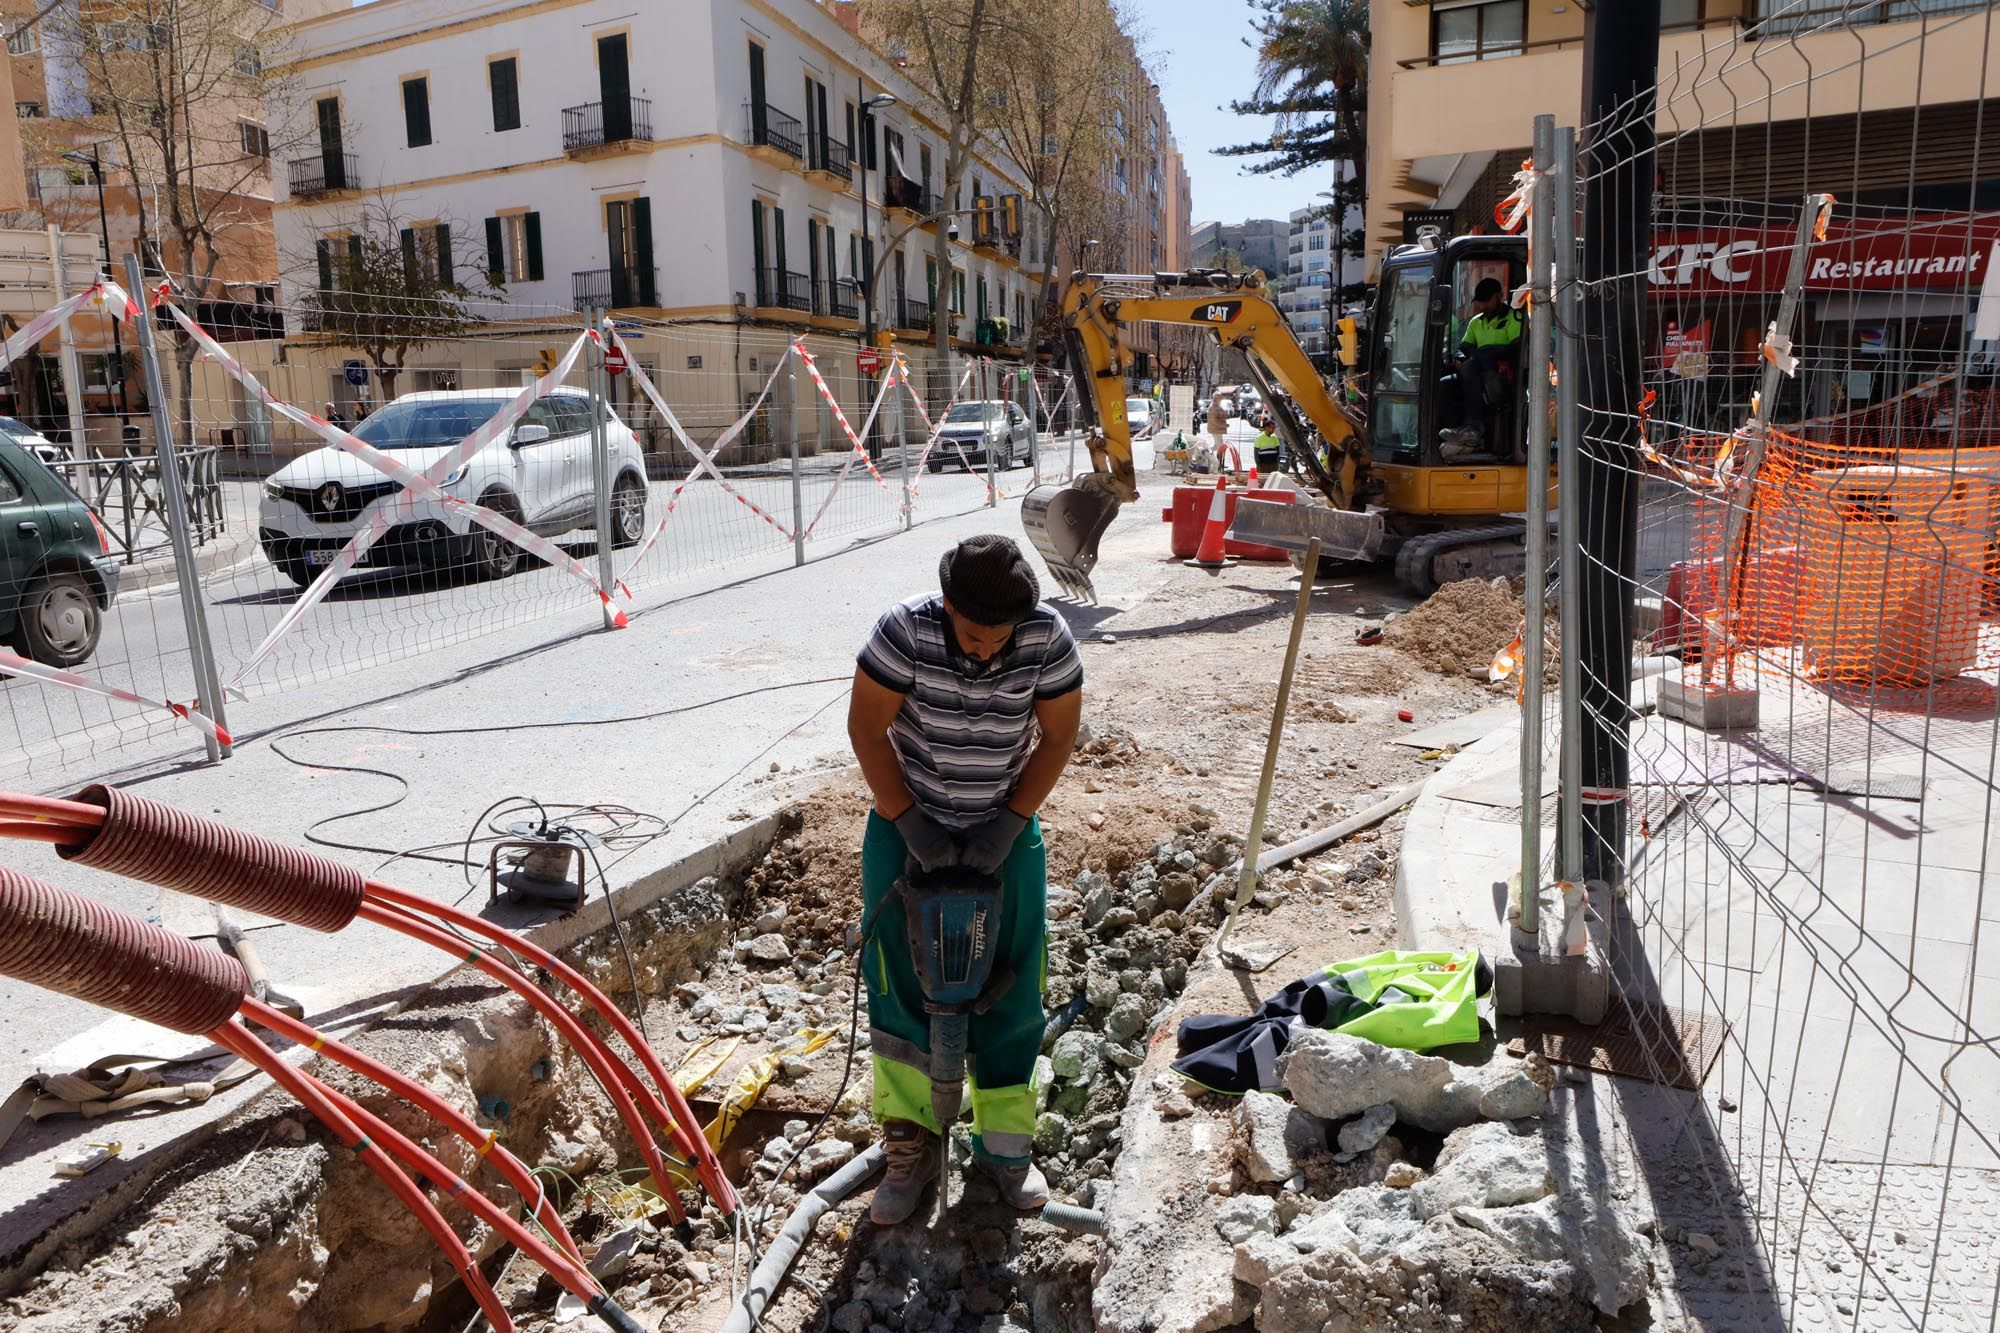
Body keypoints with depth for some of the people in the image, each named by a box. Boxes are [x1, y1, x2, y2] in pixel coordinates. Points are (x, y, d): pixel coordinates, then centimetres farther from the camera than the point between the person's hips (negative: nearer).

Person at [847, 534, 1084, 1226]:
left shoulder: (1047, 638, -19)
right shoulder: (906, 629, -24)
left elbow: (1057, 736, -9)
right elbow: (865, 728, -16)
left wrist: (1009, 822, -15)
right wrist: (908, 822, -19)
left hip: (1005, 831, 1)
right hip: (906, 825, -1)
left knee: (1011, 989, 6)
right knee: (897, 982, -1)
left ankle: (1004, 1143, 24)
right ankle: (910, 1141, 16)